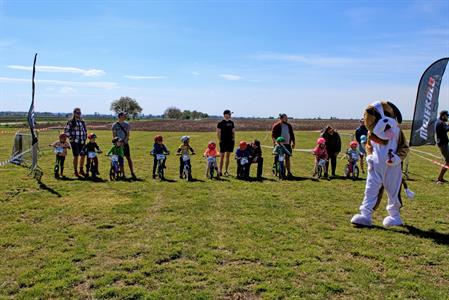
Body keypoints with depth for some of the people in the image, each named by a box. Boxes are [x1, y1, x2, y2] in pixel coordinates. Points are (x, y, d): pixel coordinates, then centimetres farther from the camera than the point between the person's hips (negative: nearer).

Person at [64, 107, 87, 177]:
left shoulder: (82, 122, 13)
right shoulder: (71, 122, -3)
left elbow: (85, 130, 24)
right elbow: (66, 130, -3)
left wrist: (85, 137, 14)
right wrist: (70, 138, -7)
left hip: (82, 142, 5)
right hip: (74, 142, -5)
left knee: (83, 155, 5)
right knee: (76, 156, -5)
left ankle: (81, 170, 20)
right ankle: (75, 171, 4)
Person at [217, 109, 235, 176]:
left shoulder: (231, 122, 10)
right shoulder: (220, 123, -4)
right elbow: (218, 132, -4)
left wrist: (233, 139, 6)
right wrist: (220, 140, -8)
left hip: (230, 141, 5)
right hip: (223, 141, -5)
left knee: (228, 156, 9)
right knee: (222, 156, -2)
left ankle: (226, 171, 16)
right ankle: (220, 171, 4)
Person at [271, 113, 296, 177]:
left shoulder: (289, 126, 13)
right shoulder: (276, 126, -4)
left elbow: (292, 134, 19)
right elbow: (273, 134, -8)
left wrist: (293, 143, 15)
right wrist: (274, 142, -21)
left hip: (287, 144, 5)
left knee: (287, 158, 7)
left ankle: (289, 172, 11)